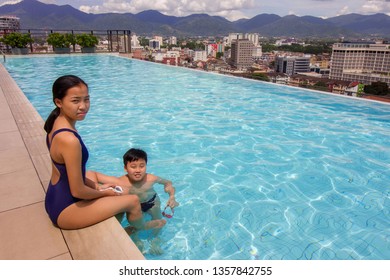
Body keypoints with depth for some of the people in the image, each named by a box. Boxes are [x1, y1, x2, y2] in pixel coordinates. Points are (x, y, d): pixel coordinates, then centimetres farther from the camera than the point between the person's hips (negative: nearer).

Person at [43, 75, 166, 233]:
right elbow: (78, 191, -26)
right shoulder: (69, 140, -33)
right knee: (133, 201, 2)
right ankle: (141, 228, 36)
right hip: (65, 210, -9)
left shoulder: (58, 123, -3)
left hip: (57, 199, 9)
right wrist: (104, 193, -7)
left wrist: (97, 186, 6)